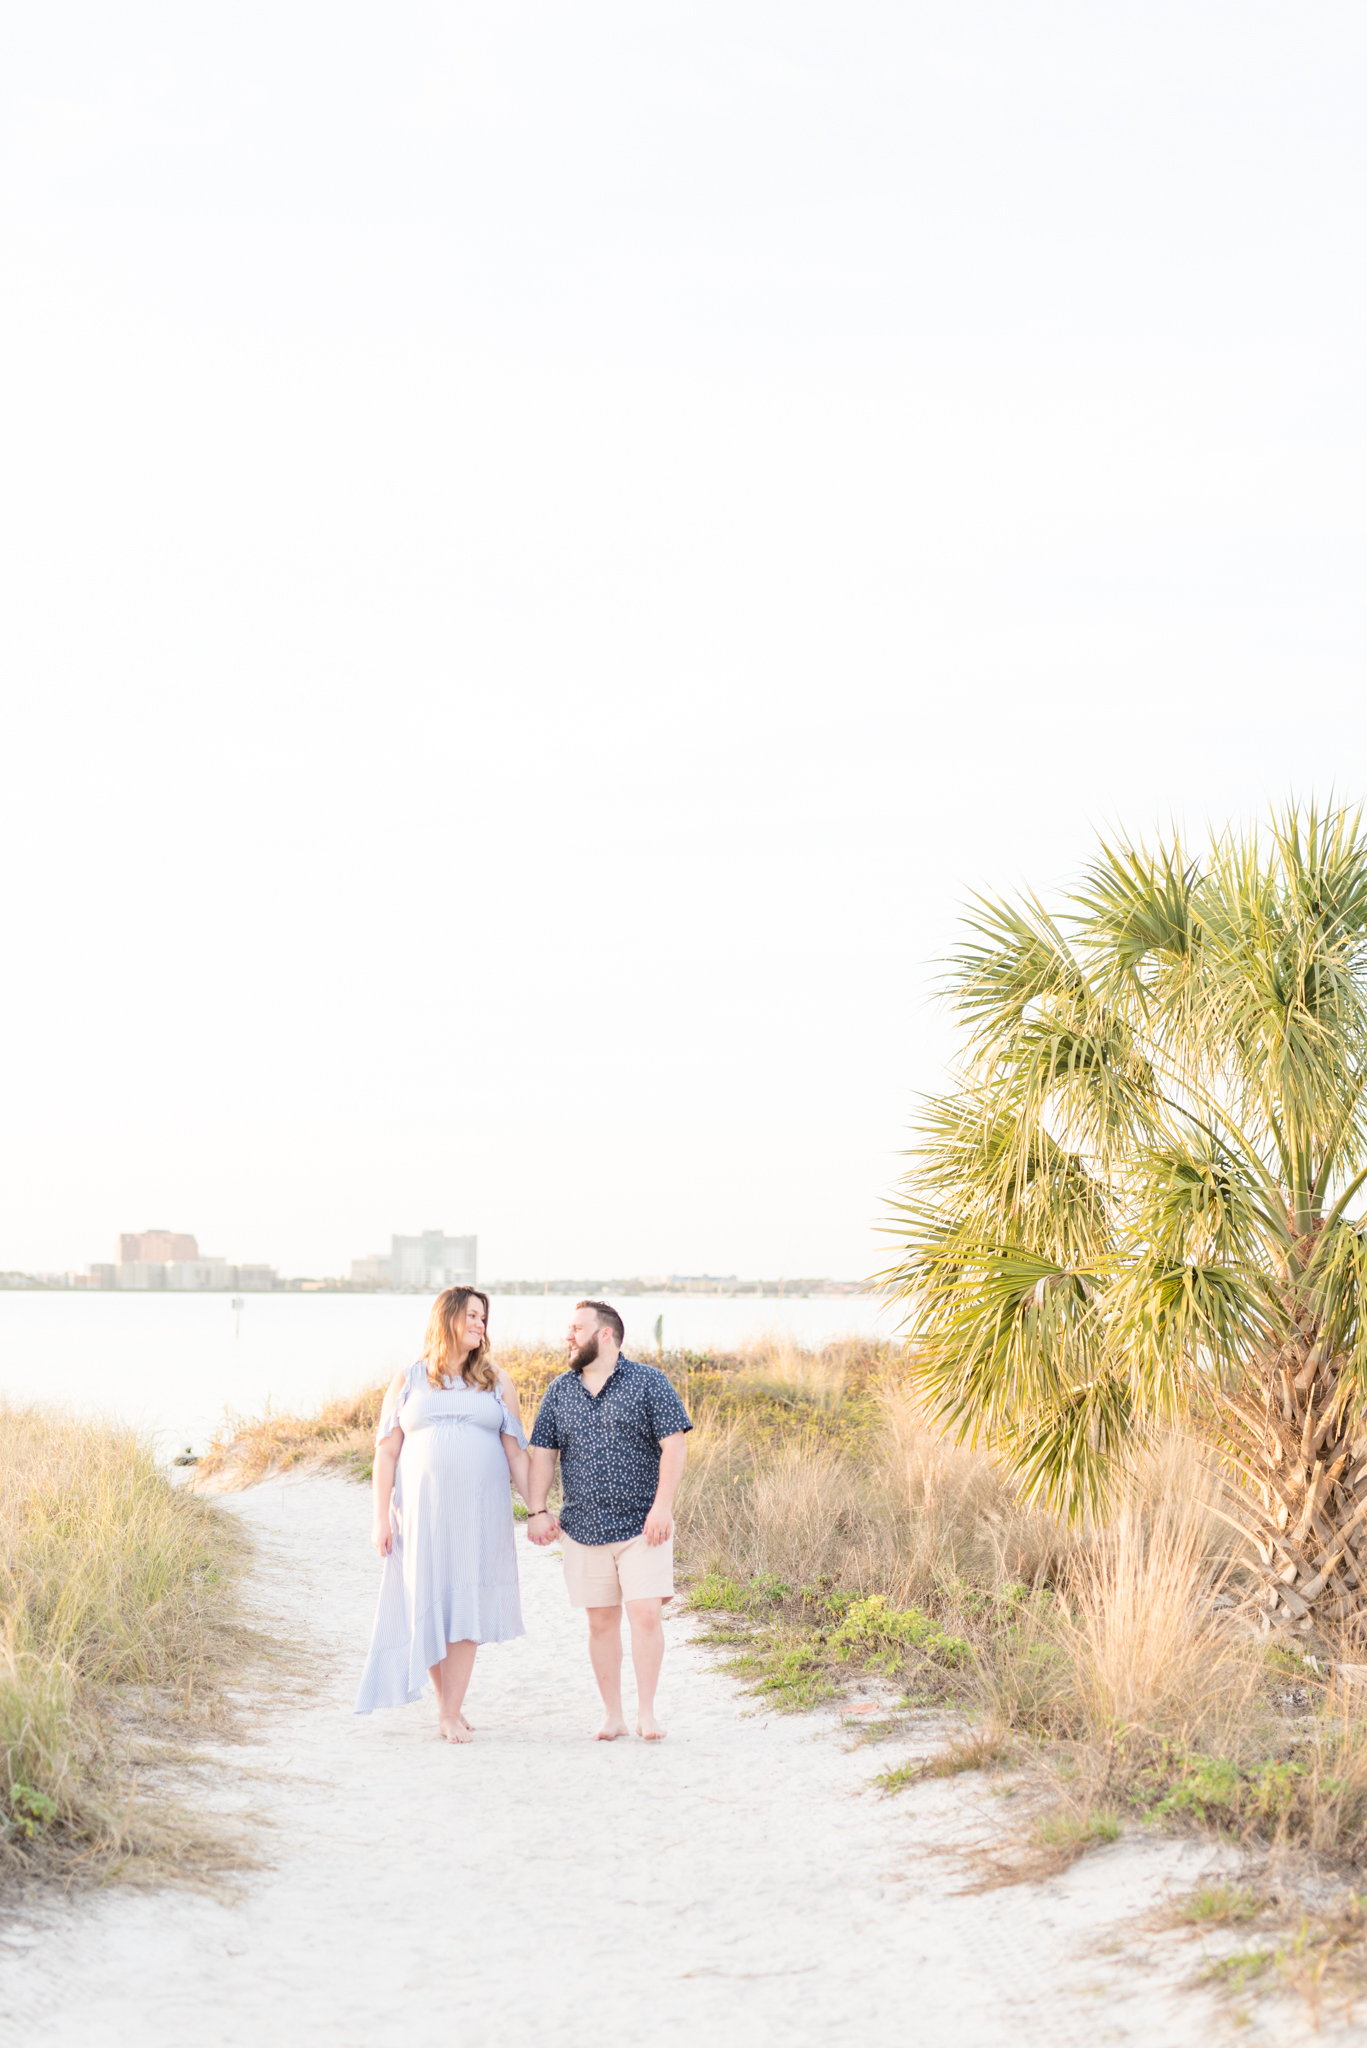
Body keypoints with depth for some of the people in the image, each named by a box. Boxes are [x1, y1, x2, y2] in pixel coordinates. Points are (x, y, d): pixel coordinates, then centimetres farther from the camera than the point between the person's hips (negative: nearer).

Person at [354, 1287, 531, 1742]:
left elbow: (516, 1451, 7)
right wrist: (381, 1517, -3)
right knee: (425, 1604, 1)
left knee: (466, 1606, -3)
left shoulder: (496, 1383, 9)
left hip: (479, 1512, 0)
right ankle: (445, 1697, 18)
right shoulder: (407, 1381, 6)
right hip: (422, 1511, 0)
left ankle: (451, 1713, 1)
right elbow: (386, 1451, 4)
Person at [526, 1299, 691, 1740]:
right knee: (601, 1622, 6)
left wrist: (662, 1506, -15)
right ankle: (611, 1715, 14)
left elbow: (674, 1445, -7)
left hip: (643, 1526, -4)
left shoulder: (648, 1383, -3)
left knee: (646, 1615, -10)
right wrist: (536, 1510, 3)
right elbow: (543, 1453, 13)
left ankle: (646, 1712, 2)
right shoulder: (560, 1391, 10)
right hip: (583, 1530, 4)